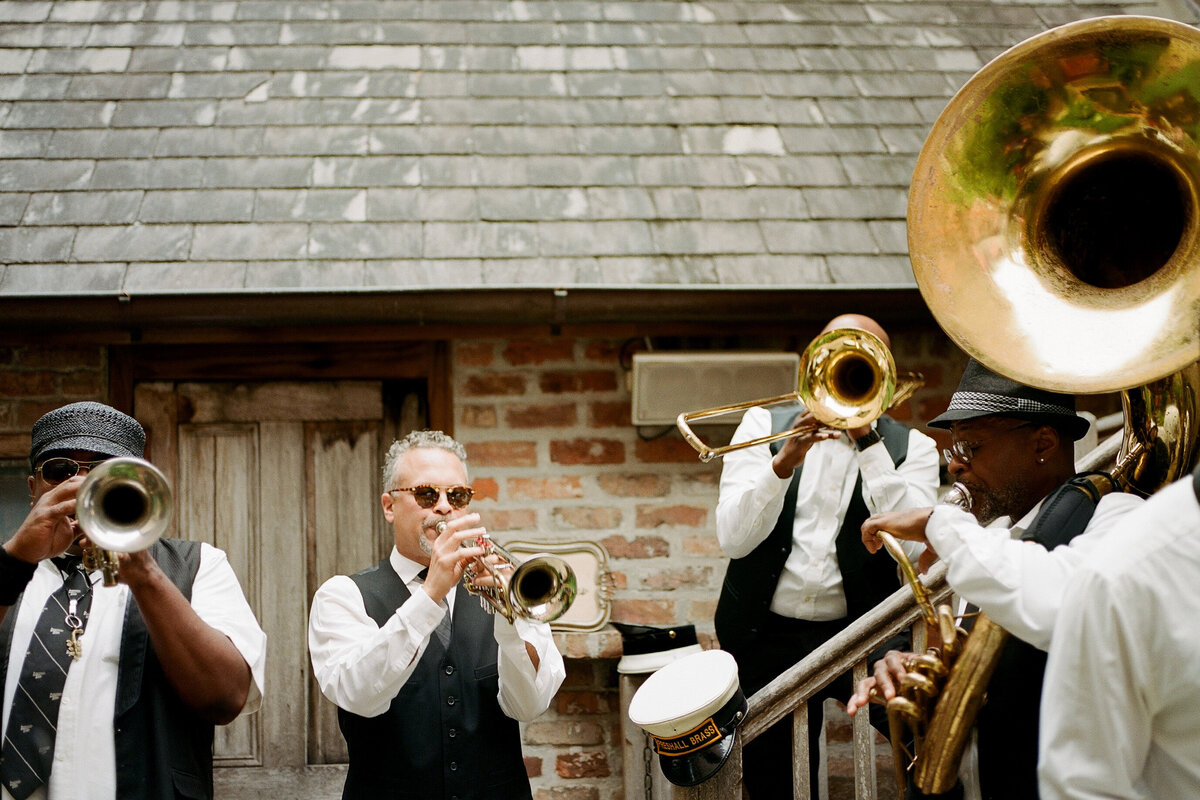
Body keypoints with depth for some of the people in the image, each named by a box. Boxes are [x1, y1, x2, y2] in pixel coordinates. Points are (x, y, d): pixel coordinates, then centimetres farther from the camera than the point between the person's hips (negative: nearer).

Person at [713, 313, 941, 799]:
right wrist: (787, 459, -21)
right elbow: (732, 539, -7)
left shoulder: (911, 448, 4)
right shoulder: (765, 424, 5)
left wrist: (867, 440, -15)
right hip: (768, 636, 1)